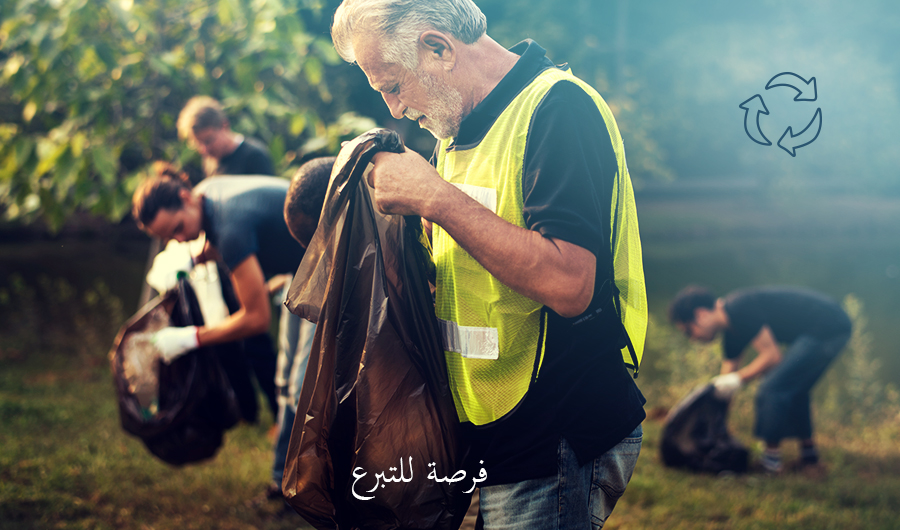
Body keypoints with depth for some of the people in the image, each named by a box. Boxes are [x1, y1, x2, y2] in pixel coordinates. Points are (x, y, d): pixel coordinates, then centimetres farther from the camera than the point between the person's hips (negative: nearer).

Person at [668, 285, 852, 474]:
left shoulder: (740, 310, -16)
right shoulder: (731, 330, 15)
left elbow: (772, 356, -17)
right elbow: (724, 384, 20)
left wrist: (738, 379, -10)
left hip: (824, 329, -10)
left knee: (771, 389, -8)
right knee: (793, 388, 24)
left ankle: (772, 458, 0)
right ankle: (808, 451, 33)